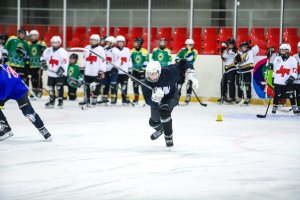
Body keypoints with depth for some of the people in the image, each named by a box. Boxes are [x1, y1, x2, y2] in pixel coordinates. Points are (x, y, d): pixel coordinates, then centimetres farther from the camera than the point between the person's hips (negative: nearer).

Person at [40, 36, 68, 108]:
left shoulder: (63, 52, -14)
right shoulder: (48, 50, 4)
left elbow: (65, 62, -19)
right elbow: (43, 57, 19)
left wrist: (61, 69, -29)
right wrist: (43, 62, 0)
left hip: (60, 74, -6)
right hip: (51, 73, 6)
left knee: (59, 88, -10)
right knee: (51, 87, 10)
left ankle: (60, 101, -3)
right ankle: (52, 101, 19)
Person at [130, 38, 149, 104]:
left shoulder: (144, 52, -9)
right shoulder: (132, 51, 4)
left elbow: (146, 61, -11)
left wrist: (143, 68, -19)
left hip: (142, 71, -4)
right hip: (135, 70, 4)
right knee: (135, 84, 7)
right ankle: (136, 98, 17)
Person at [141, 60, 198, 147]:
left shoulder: (169, 73, -36)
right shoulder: (146, 84, -31)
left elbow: (183, 63, -24)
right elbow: (149, 101, -33)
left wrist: (190, 75, -33)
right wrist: (154, 97, -54)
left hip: (171, 96, -4)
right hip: (156, 100, 4)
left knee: (164, 112, -33)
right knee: (153, 122, 17)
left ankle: (168, 136, -12)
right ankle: (160, 129, 58)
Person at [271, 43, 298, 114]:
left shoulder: (292, 60, -3)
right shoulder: (277, 59, 9)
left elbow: (294, 71, -7)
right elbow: (274, 70, 17)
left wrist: (291, 78, -18)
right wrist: (273, 78, 16)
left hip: (288, 82, -2)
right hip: (278, 82, 2)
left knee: (291, 95, -2)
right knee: (277, 95, 3)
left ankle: (294, 107, 7)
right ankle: (274, 107, 11)